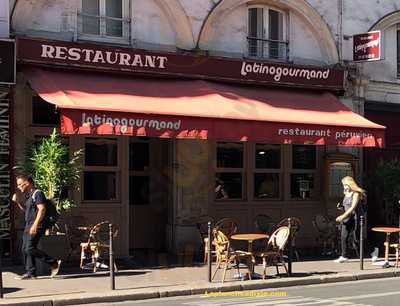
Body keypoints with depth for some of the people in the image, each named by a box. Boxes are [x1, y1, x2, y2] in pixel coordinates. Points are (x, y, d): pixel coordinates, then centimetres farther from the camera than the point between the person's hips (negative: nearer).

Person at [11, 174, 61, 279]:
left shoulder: (37, 194, -11)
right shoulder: (28, 195, 18)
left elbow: (42, 210, -19)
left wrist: (35, 225, -25)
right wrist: (17, 201, 14)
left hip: (36, 226, -10)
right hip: (28, 226, 10)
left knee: (30, 249, -15)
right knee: (25, 249, 6)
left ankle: (54, 263, -7)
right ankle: (30, 273, 11)